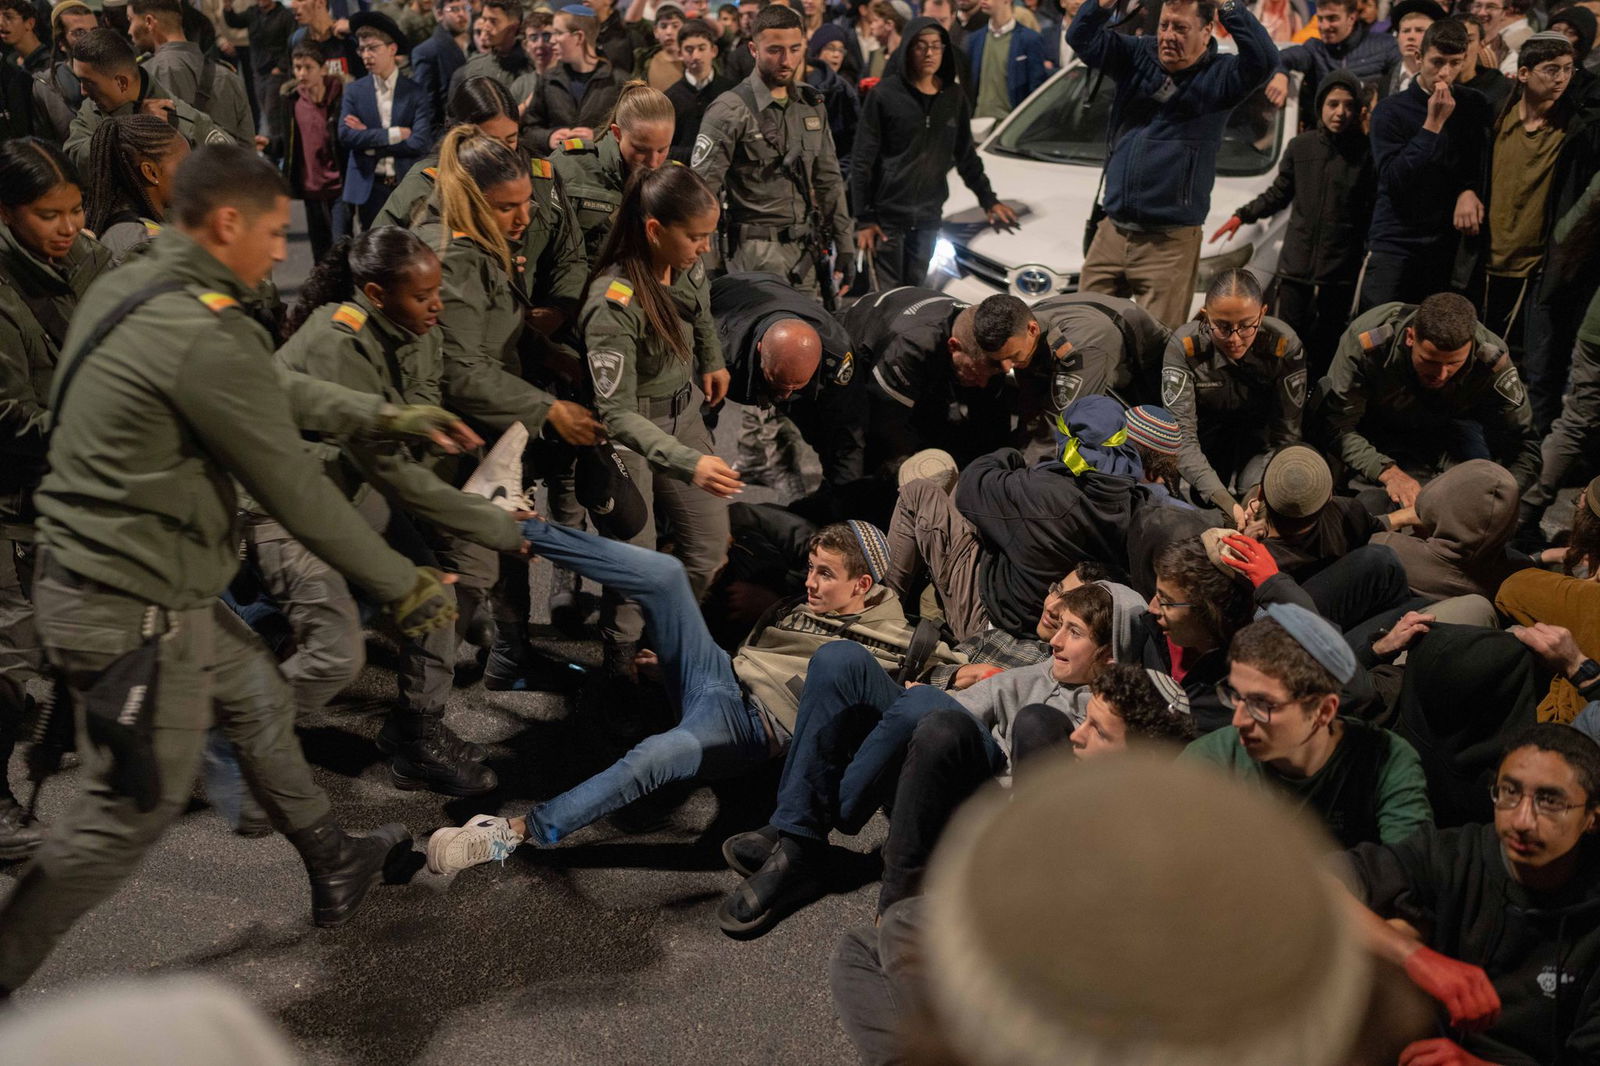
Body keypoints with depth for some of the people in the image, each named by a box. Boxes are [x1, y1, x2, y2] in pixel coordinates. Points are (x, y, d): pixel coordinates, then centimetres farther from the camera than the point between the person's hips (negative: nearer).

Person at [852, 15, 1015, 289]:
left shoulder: (954, 96, 9)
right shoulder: (885, 94, -5)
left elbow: (966, 156, 18)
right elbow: (863, 160, -6)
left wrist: (988, 200, 12)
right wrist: (863, 219, -11)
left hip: (929, 216, 4)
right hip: (887, 215, -4)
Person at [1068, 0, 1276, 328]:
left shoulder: (1218, 76, -2)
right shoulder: (1137, 57, 10)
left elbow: (1265, 59, -21)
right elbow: (1080, 38, 3)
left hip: (1170, 244, -4)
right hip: (1112, 232, 4)